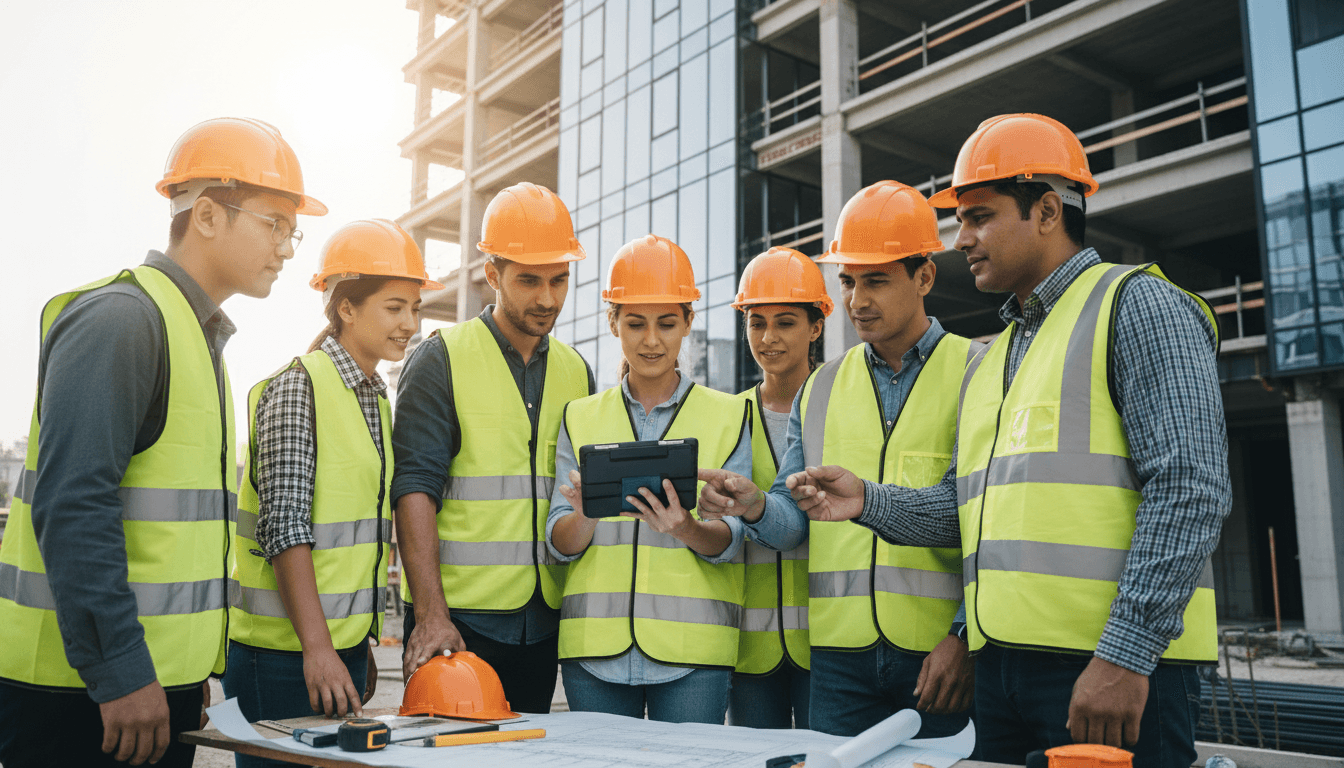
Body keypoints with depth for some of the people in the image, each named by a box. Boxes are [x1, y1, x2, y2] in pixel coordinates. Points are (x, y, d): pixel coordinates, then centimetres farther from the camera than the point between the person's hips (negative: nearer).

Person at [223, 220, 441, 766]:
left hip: (343, 645, 8)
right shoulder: (297, 387, -11)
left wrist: (362, 647, 18)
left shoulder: (376, 399, 13)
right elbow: (285, 524, -17)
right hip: (283, 652, -7)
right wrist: (316, 646, -21)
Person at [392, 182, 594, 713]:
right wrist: (431, 614, -19)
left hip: (546, 618, 5)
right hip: (457, 613, -4)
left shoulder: (576, 372, 11)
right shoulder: (441, 358, -4)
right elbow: (414, 487, -11)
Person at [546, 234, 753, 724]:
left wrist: (686, 529, -23)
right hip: (595, 647, 2)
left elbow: (732, 540, -1)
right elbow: (559, 544, 4)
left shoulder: (728, 415, 6)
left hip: (692, 649, -1)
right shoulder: (580, 417, 11)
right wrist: (585, 516, -19)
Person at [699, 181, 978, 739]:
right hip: (841, 655, 3)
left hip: (944, 651, -3)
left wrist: (967, 636, -14)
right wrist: (755, 507, -11)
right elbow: (797, 519, 11)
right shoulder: (820, 390, 12)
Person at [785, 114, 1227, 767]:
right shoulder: (987, 361, 19)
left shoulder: (1137, 305, -4)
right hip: (1000, 665, 7)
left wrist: (1126, 653, -20)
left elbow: (1189, 488, -14)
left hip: (1118, 668, -7)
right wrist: (870, 501, 0)